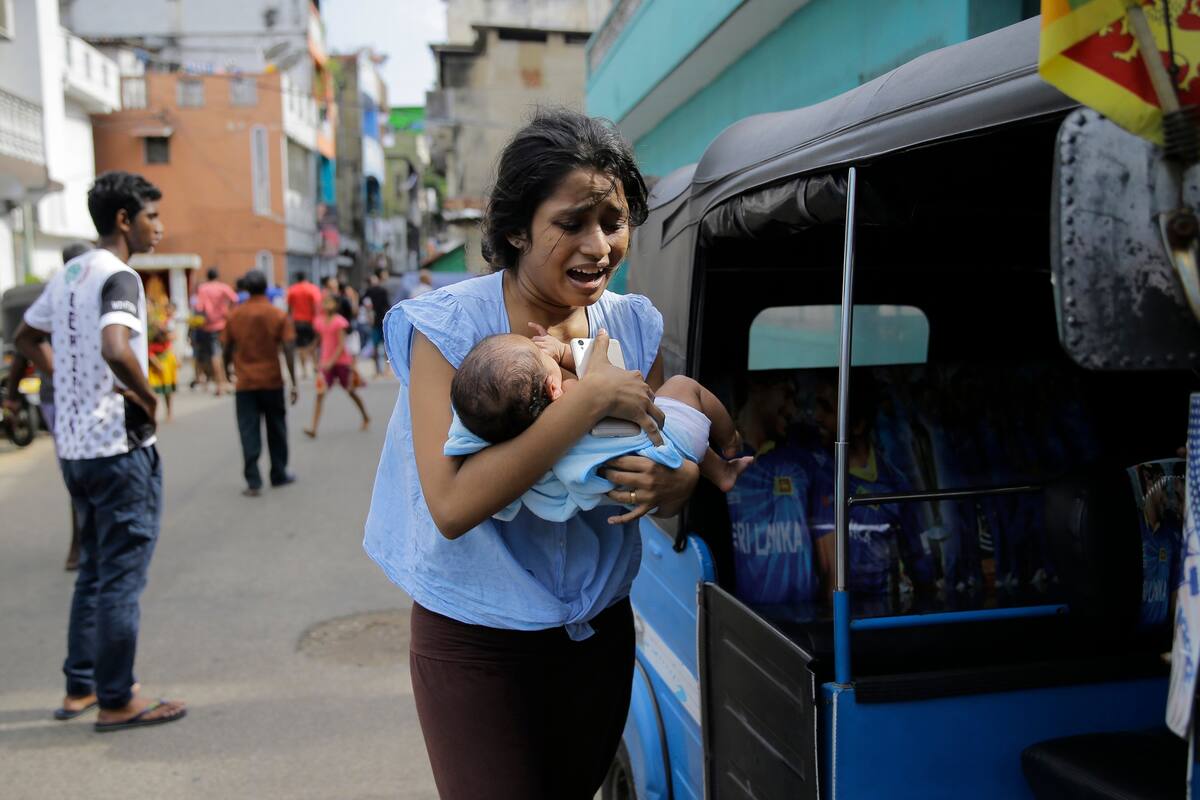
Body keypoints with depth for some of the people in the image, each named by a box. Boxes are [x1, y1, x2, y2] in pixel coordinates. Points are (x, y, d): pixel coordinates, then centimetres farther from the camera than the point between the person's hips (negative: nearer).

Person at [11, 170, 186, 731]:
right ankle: (116, 701, 10)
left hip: (74, 446, 9)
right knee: (122, 576, 1)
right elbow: (115, 348, -34)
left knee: (94, 571, 19)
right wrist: (147, 399, -18)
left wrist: (69, 382, 16)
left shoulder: (68, 274, 12)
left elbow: (26, 338, 24)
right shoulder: (119, 277, -16)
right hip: (121, 447, -9)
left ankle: (79, 688, 28)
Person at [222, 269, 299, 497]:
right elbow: (289, 351, -10)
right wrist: (293, 383, -7)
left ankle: (253, 482, -4)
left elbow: (226, 349, 5)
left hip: (245, 383, 1)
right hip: (272, 381, 0)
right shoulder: (278, 316, -5)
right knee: (276, 429, 14)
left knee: (249, 432, 2)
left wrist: (233, 369, 23)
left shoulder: (234, 315, 0)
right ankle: (279, 475, 24)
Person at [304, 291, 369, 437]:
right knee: (320, 394, -10)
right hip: (326, 362, 4)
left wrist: (331, 362, -24)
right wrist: (322, 361, 11)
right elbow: (321, 341, 13)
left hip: (342, 361, -4)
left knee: (351, 391, 12)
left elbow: (341, 345, -16)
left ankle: (366, 418, 35)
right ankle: (314, 429, -14)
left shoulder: (339, 321, -12)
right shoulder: (319, 321, 3)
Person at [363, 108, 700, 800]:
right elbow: (451, 505, -28)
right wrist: (590, 399, -31)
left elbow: (680, 470, 4)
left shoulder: (635, 325, -3)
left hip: (600, 633, 5)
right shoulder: (450, 326, -17)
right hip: (476, 644, -4)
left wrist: (666, 484, -21)